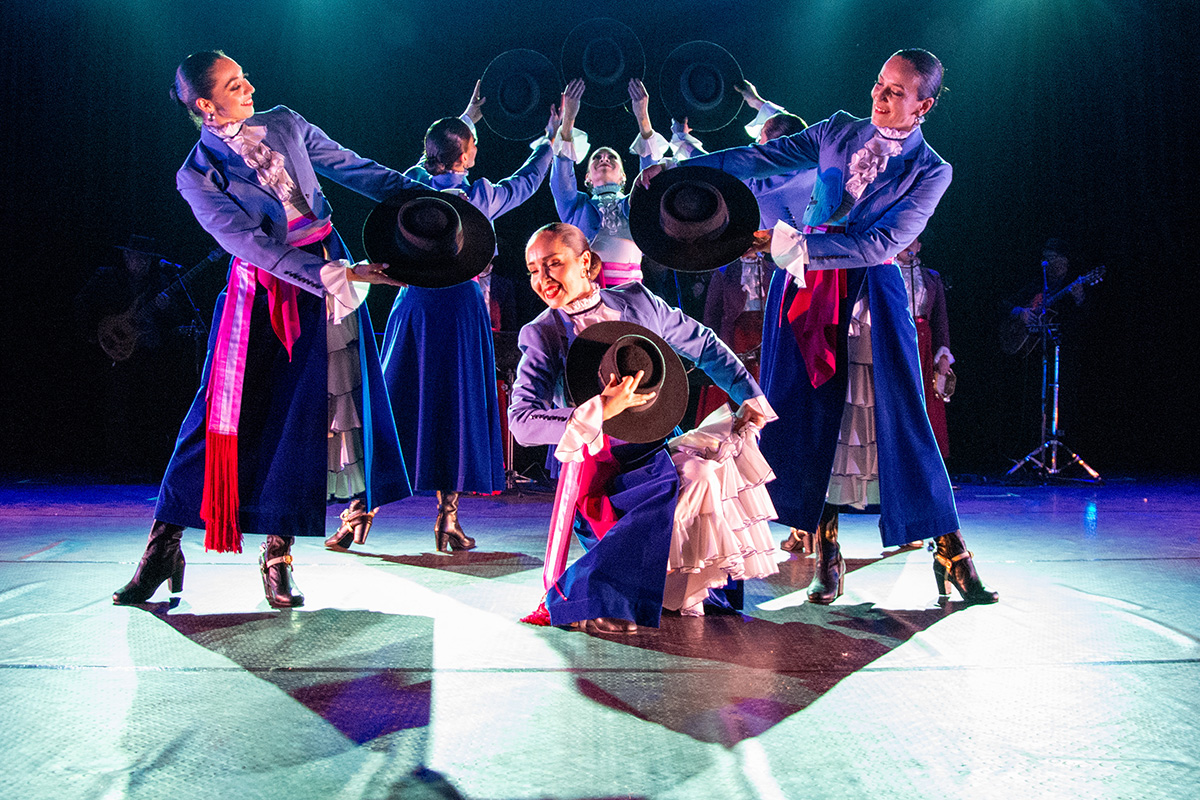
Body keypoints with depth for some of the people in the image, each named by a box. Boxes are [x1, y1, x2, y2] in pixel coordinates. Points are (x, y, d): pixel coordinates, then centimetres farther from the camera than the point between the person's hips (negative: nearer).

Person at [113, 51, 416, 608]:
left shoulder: (286, 124, 7)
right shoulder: (197, 176, -6)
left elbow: (359, 171, 12)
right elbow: (252, 245, -18)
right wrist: (342, 274, -27)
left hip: (327, 281, 3)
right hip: (263, 296, -3)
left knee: (304, 419, 0)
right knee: (228, 416, -4)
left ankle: (277, 553, 11)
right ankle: (164, 547, 11)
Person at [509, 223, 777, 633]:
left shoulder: (638, 301, 2)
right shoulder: (541, 336, -6)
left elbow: (704, 345, 15)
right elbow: (521, 422, -19)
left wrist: (750, 397, 12)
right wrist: (600, 411, -30)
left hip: (657, 451, 5)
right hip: (601, 472, -4)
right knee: (679, 491, -29)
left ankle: (685, 587, 3)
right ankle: (581, 599, -18)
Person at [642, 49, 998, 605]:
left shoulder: (931, 171, 0)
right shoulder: (840, 131, 11)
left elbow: (881, 244, -13)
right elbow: (763, 158, 8)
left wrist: (794, 243, -21)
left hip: (870, 296, -3)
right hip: (806, 288, 3)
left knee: (899, 421, -5)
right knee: (812, 420, 0)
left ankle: (951, 554, 7)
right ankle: (825, 551, 11)